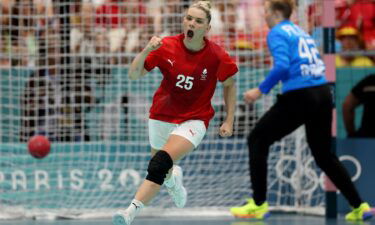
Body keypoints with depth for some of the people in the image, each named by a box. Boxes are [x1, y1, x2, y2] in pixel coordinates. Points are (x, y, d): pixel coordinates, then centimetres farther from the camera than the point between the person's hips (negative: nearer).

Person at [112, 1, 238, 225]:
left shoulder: (216, 56, -14)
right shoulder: (166, 47, -11)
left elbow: (229, 85, 3)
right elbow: (134, 74, -11)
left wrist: (229, 121, 0)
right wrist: (147, 50, -28)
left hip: (193, 120, -3)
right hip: (162, 117, 4)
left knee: (160, 163, -28)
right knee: (163, 171, 19)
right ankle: (173, 178, 58)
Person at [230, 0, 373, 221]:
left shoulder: (277, 33, -3)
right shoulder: (301, 32, 20)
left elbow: (282, 66, -18)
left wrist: (260, 90, -10)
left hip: (299, 98, -7)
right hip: (323, 95, 7)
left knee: (258, 140, 7)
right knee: (324, 154, 20)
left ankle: (259, 204, 4)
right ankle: (359, 206, 16)